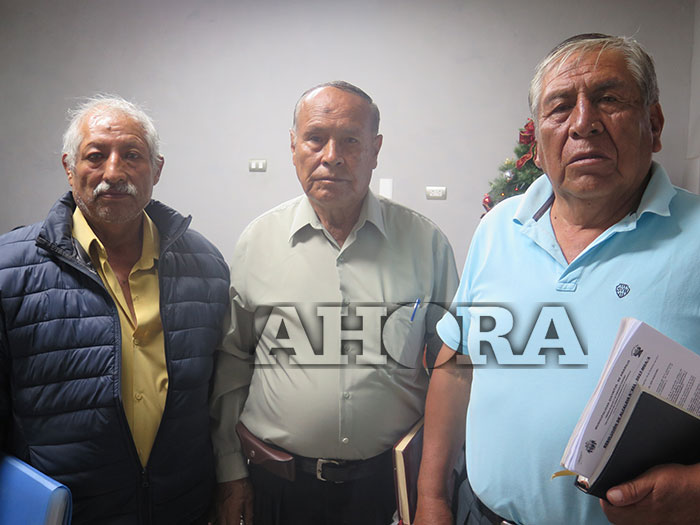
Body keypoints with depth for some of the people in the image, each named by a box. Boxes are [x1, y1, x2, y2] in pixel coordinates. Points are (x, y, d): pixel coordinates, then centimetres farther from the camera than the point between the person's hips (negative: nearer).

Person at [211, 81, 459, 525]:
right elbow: (229, 365, 3)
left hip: (389, 480, 0)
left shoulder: (426, 242, -5)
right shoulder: (257, 241, -4)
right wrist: (230, 471, 5)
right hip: (277, 484, 1)